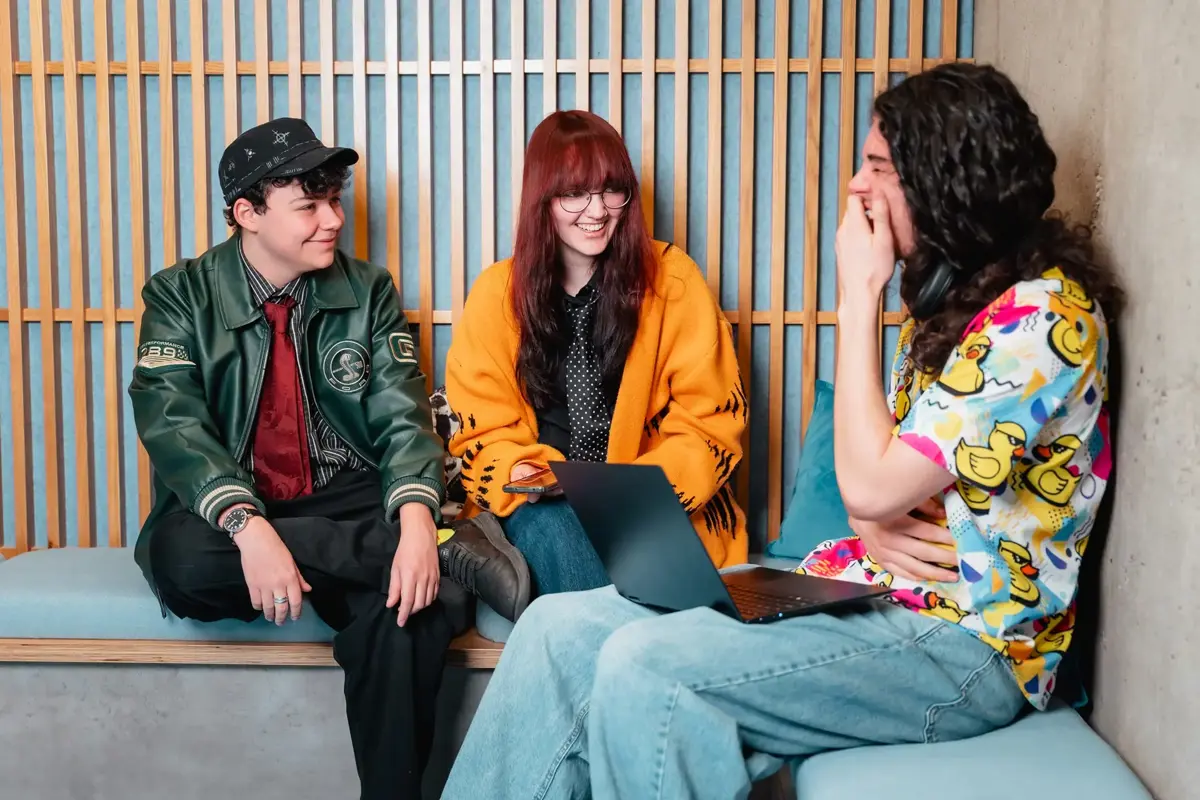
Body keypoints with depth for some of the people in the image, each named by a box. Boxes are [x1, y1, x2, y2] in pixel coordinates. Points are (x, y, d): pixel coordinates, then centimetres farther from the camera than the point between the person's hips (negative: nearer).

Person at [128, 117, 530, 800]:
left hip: (350, 504, 0)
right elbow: (172, 424, -13)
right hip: (230, 509, 0)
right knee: (183, 561, -36)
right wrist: (249, 526, -32)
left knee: (416, 599, -33)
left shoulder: (369, 293, 6)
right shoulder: (182, 297, 1)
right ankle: (451, 548, -25)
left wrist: (416, 521, -26)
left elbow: (404, 418, -4)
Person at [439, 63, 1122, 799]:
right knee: (563, 627, -8)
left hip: (962, 644, -8)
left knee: (646, 668, -27)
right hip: (862, 584, 8)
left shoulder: (1044, 312, -16)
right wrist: (875, 526, -7)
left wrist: (858, 297, -14)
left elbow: (872, 484, -21)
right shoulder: (956, 295, 13)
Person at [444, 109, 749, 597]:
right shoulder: (497, 293, 4)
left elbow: (709, 421, 0)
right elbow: (482, 428, 7)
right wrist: (519, 474, -16)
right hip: (539, 506, 2)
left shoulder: (672, 278, 1)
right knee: (552, 530, -31)